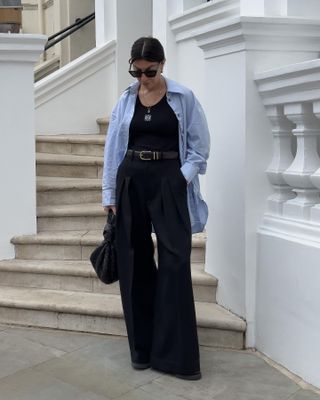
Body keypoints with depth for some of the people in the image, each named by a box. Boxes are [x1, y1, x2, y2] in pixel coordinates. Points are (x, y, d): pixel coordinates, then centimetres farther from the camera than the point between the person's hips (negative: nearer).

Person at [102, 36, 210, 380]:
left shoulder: (183, 98, 0)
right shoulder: (125, 101, 8)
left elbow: (200, 145, 2)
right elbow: (113, 149, 9)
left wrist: (182, 178, -10)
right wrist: (109, 194, 6)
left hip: (169, 182, -3)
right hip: (131, 182, 3)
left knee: (174, 264, -7)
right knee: (134, 264, 5)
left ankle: (178, 355, 0)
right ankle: (142, 348, 17)